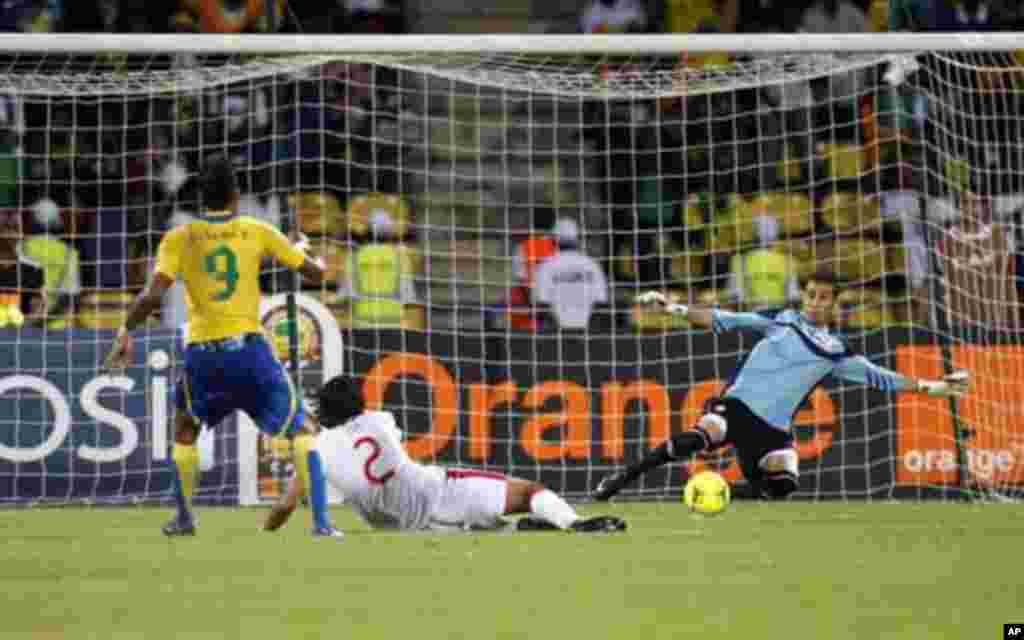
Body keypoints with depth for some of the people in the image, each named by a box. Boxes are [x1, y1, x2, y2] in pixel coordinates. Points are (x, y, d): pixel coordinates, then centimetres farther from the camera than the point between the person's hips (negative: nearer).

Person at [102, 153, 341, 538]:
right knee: (300, 431, 5)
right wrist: (305, 253, 30)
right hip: (248, 347, -1)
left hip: (202, 351, 1)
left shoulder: (179, 239, 2)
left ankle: (184, 518, 29)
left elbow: (152, 296, -9)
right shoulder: (256, 232, 3)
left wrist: (126, 332, 4)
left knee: (185, 430, 29)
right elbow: (316, 272, 8)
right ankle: (320, 520, -10)